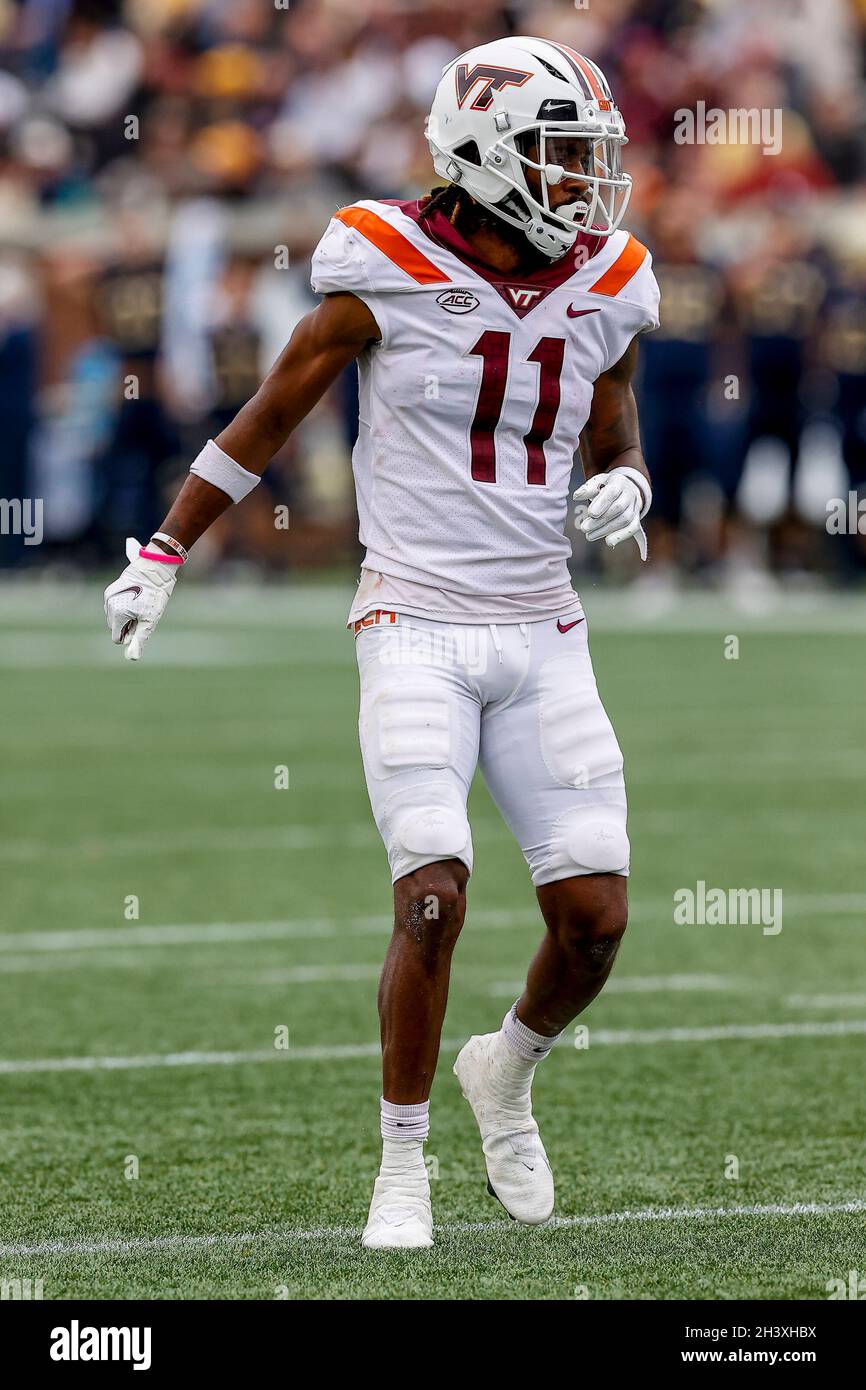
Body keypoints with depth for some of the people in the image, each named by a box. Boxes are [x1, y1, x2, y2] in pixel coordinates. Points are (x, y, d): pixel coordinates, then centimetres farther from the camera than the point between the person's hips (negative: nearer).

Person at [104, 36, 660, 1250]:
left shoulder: (604, 292, 4)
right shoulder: (387, 275, -9)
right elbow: (271, 414, 3)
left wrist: (624, 486, -4)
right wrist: (163, 555, 8)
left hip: (540, 637, 4)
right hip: (416, 632, -4)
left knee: (595, 916, -2)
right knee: (433, 897, -14)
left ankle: (508, 1071, 29)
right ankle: (402, 1168, 2)